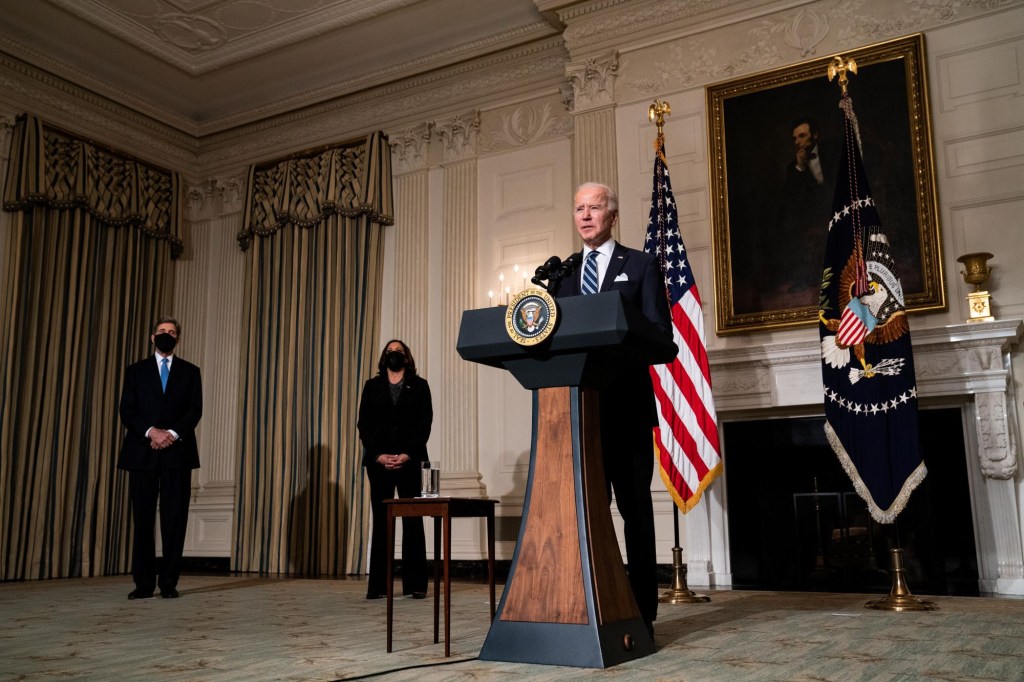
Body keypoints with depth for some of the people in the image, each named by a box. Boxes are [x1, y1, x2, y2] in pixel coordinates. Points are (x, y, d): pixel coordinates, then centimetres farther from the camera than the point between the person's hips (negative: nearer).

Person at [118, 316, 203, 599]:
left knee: (175, 520, -2)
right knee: (143, 520, 1)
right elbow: (126, 411, 2)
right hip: (142, 454, 0)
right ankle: (144, 583, 7)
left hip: (177, 453, 0)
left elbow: (195, 410, 2)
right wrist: (151, 432, -14)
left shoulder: (190, 372, 13)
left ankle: (169, 583, 4)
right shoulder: (136, 371, 13)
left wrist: (173, 433, -14)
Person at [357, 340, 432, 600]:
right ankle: (378, 584, 5)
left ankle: (415, 583, 4)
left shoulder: (419, 385, 8)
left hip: (409, 461, -1)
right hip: (378, 462, 1)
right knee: (380, 522, 1)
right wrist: (378, 455, -8)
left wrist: (407, 455, -12)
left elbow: (424, 424, 0)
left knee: (413, 522, 1)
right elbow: (363, 424, 5)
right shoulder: (372, 386, 12)